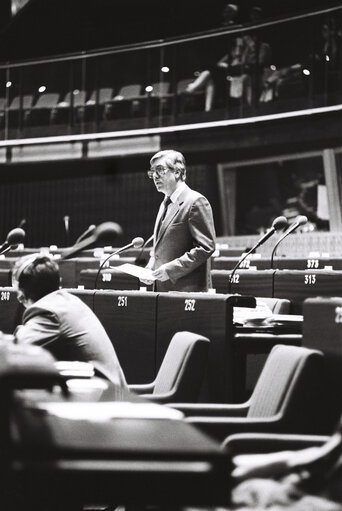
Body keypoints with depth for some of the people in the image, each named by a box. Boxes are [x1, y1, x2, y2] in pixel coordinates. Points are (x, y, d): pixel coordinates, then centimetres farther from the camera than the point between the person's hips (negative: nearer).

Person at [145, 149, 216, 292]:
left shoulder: (195, 202, -9)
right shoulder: (165, 204, 19)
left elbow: (206, 247, -16)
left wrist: (171, 269, -20)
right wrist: (150, 269, 7)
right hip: (162, 288, 8)